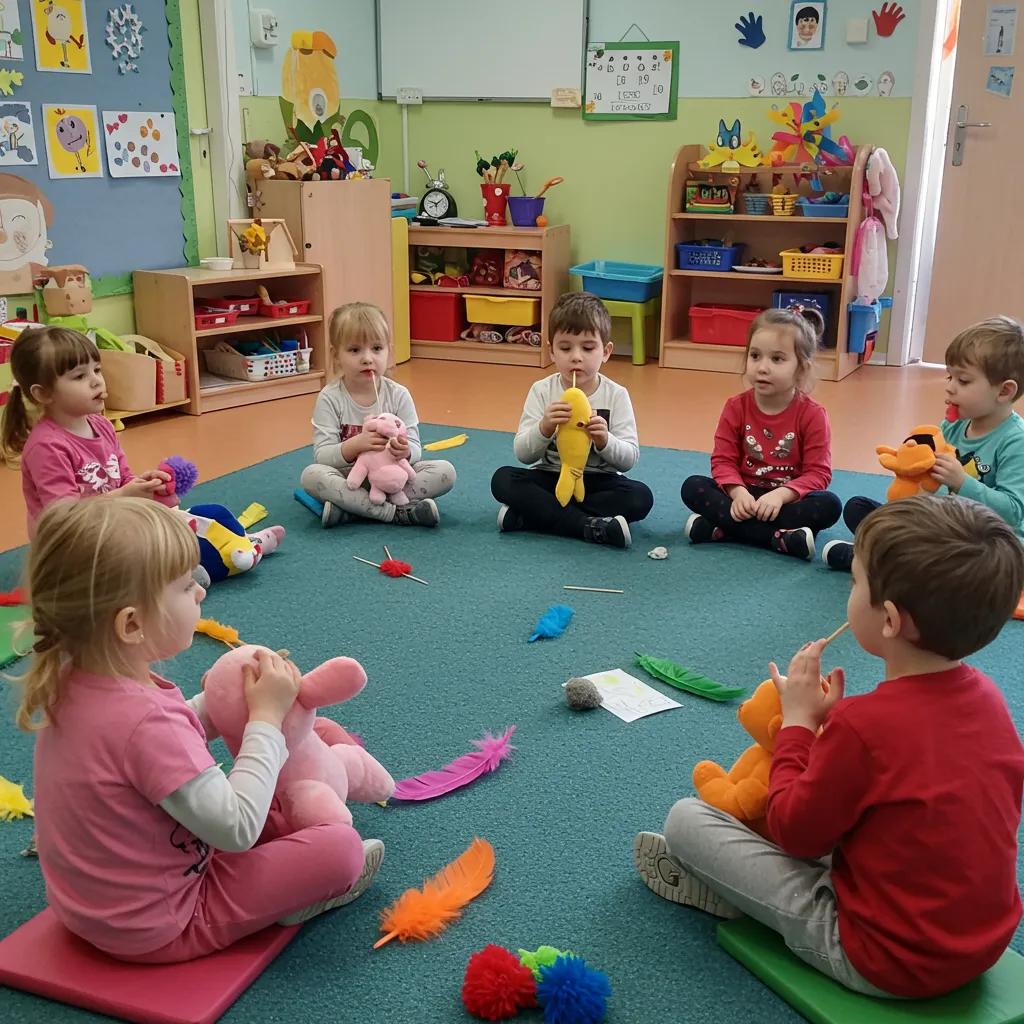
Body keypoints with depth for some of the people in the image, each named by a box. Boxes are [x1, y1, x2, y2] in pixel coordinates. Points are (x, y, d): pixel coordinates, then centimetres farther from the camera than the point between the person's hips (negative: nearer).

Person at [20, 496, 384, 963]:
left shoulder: (70, 682, -8)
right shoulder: (145, 720, -36)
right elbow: (237, 830, -28)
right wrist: (266, 716, -20)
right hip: (156, 929, -9)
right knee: (341, 848, -12)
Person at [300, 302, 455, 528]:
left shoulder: (399, 395, -3)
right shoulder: (330, 399, -8)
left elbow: (415, 449, -4)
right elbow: (322, 455, -13)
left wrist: (405, 452, -29)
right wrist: (355, 445, -32)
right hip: (349, 479, -2)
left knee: (446, 471, -20)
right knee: (311, 475, -31)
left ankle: (352, 508, -26)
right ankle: (396, 512, -30)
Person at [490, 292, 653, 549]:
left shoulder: (616, 395, -6)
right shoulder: (542, 391, -5)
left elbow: (630, 458, -10)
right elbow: (523, 454, -10)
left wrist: (605, 441, -31)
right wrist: (544, 428, -30)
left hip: (598, 482, 0)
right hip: (550, 479, 1)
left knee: (641, 497, -28)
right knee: (503, 479, -24)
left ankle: (527, 516, -27)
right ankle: (590, 526, -30)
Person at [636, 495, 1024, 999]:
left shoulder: (862, 724, -27)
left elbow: (795, 833, -13)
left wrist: (798, 721, -5)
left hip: (887, 962, -7)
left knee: (685, 818, -4)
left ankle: (719, 888, 23)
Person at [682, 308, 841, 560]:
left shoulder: (812, 415, -9)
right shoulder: (736, 407, -3)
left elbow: (818, 473, -13)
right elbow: (723, 459, -5)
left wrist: (780, 495, -29)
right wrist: (738, 492, -25)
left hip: (787, 499, -1)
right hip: (745, 495, 2)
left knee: (830, 505, -30)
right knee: (692, 487, -22)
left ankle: (723, 528, -32)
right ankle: (779, 538, -32)